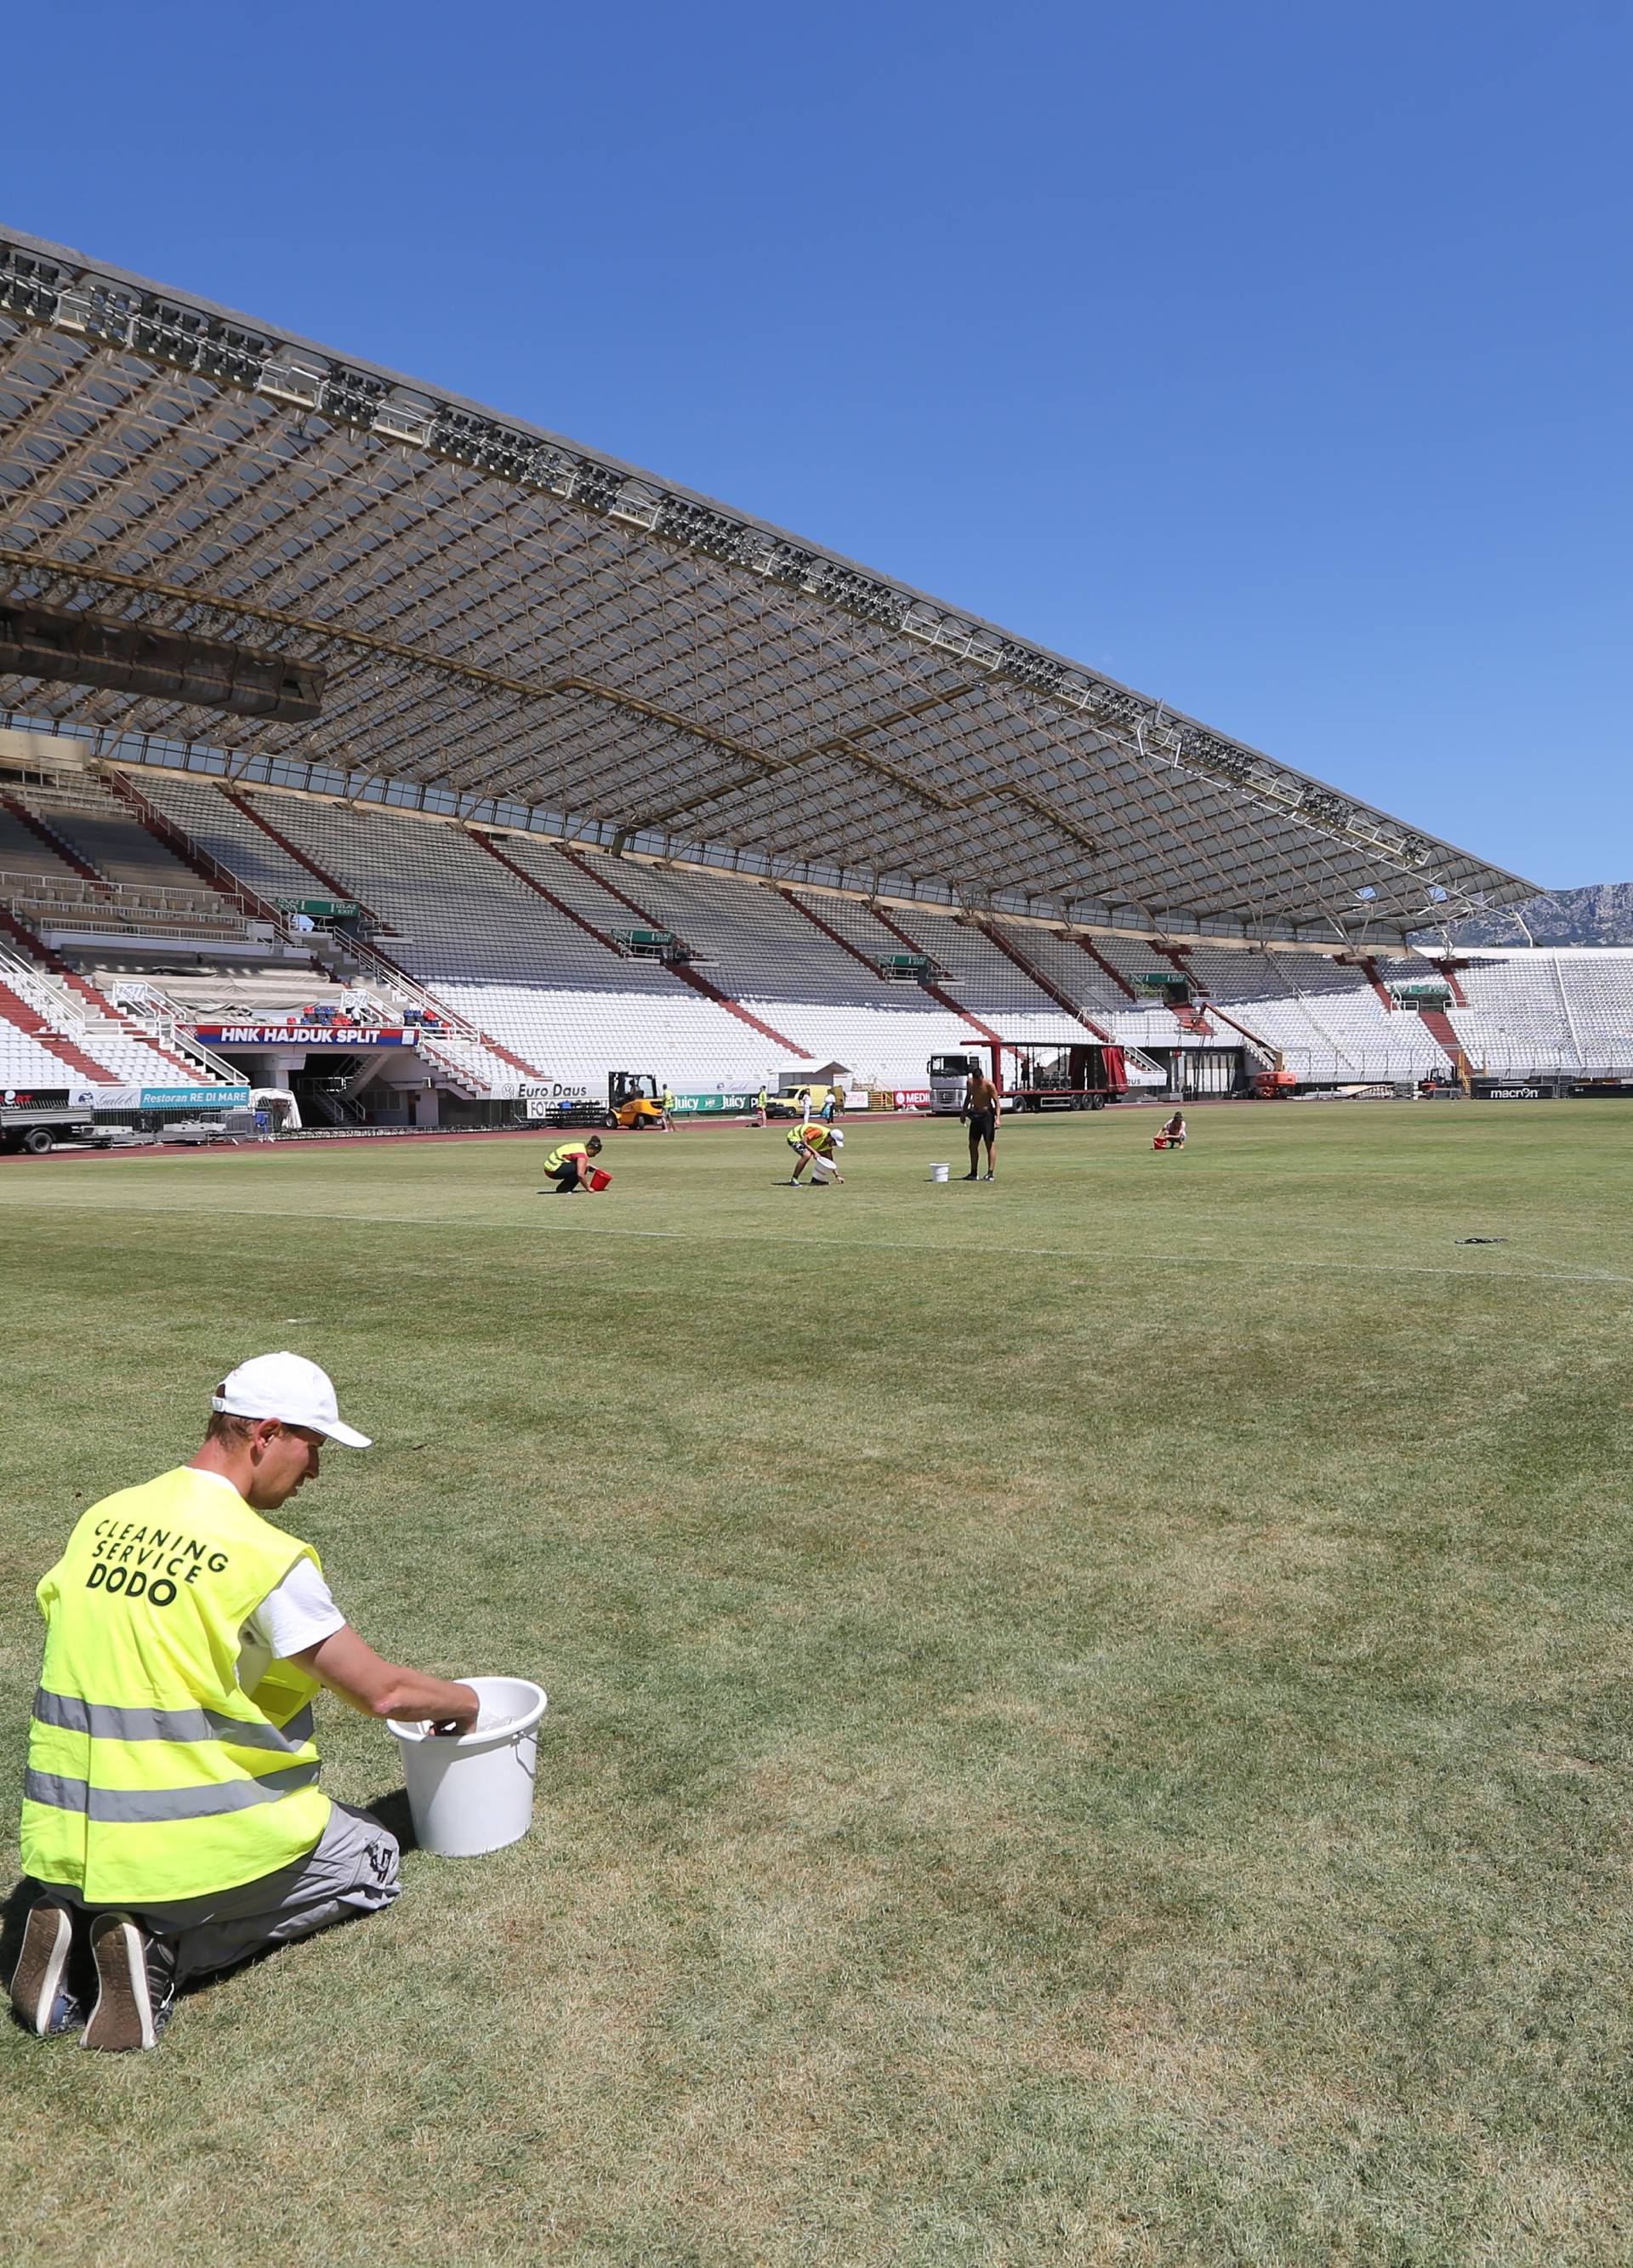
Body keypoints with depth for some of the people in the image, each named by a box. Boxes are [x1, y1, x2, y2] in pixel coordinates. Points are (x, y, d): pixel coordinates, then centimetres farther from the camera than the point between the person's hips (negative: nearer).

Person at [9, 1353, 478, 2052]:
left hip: (66, 1842, 7)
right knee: (371, 1862, 17)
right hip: (191, 1847, -7)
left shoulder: (103, 1520, 1)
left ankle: (77, 1923, 8)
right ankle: (165, 1946, -2)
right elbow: (379, 1691, -13)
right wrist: (462, 1703, 7)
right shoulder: (265, 1556, -19)